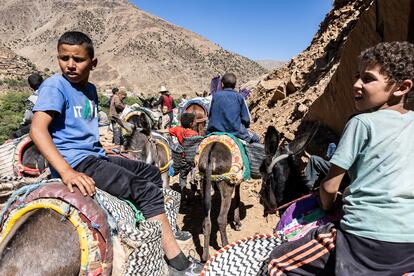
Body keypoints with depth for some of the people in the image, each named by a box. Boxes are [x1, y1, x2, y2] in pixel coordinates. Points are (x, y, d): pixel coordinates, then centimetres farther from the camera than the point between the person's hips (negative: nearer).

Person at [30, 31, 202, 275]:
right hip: (75, 161, -9)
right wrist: (66, 171, -34)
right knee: (148, 192, -18)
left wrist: (112, 157, 15)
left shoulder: (90, 89, 15)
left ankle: (164, 228, 22)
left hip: (96, 156, 9)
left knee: (151, 172, 16)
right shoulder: (55, 86, -9)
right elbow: (37, 129, -22)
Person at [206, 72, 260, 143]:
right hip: (235, 131, -2)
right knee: (255, 139, 18)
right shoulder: (239, 97, 1)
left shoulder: (215, 96, 5)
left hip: (215, 131, 2)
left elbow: (210, 116, 10)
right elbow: (246, 120, 1)